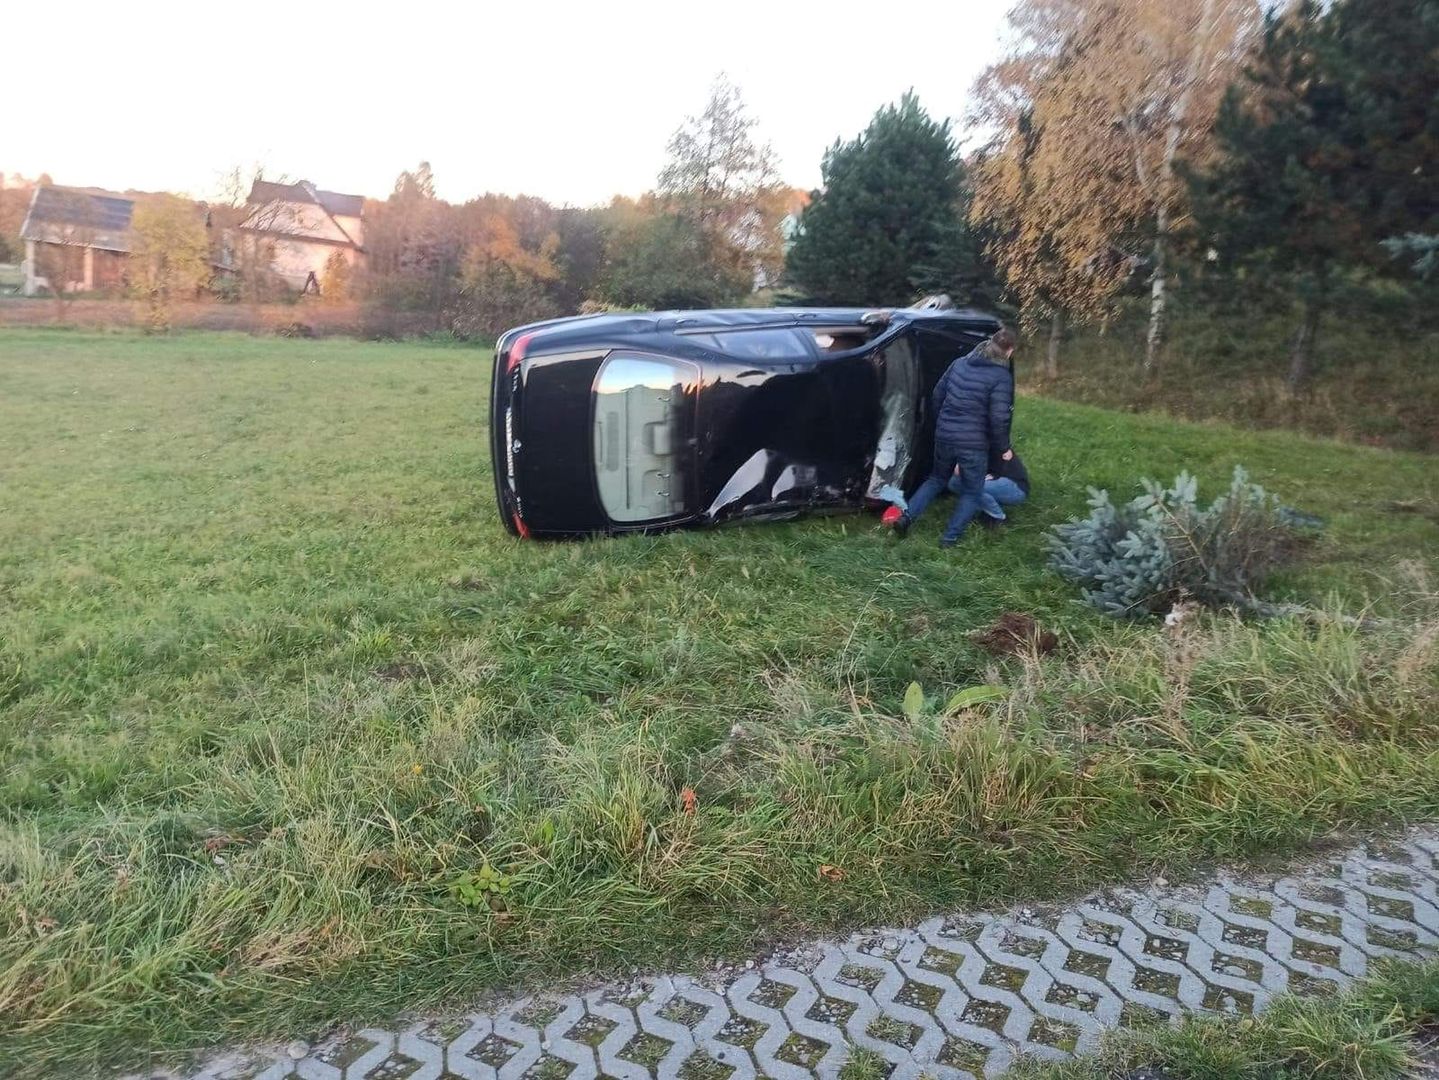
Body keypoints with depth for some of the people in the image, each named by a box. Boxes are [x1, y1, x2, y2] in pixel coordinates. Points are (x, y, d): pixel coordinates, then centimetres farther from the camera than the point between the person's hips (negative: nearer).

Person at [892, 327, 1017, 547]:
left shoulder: (960, 363, 6)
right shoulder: (1001, 376, -12)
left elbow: (937, 395, 12)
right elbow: (998, 418, -16)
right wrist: (1003, 448, -2)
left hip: (944, 436, 5)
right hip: (974, 443, -5)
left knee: (937, 479, 25)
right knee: (972, 492, 13)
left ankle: (907, 517, 12)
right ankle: (951, 537, 5)